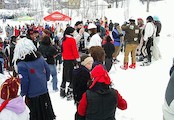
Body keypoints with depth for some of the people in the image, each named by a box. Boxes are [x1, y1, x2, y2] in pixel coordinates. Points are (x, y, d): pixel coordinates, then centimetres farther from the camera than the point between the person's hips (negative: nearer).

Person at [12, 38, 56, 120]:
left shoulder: (21, 64, -23)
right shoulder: (39, 57, -7)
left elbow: (24, 81, -20)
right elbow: (47, 70, 3)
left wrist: (22, 94, -4)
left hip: (32, 95, -5)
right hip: (44, 91, 5)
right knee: (46, 113, 23)